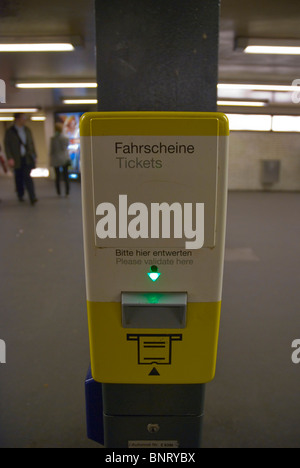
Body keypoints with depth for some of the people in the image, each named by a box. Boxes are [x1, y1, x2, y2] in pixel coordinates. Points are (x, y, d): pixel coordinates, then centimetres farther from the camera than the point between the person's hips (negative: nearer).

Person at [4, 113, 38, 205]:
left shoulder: (27, 130, 10)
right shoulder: (10, 132, -1)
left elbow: (31, 143, 14)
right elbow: (7, 145, -4)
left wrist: (34, 156, 9)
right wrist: (9, 158, -14)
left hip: (27, 158, 1)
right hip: (17, 159, -1)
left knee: (27, 177, -9)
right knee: (19, 178, 8)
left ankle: (32, 198, -15)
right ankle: (20, 195, 28)